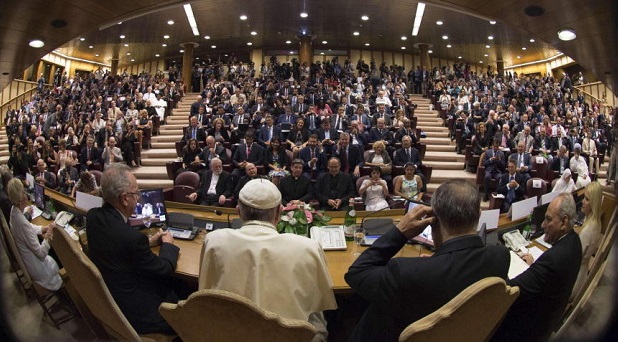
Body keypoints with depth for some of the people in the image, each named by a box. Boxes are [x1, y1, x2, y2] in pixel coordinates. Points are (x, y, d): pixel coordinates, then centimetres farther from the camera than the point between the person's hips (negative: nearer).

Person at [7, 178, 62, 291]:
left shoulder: (14, 210, -10)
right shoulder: (22, 222, -38)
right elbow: (41, 254, -31)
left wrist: (42, 228, 0)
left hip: (23, 257, 8)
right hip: (34, 266, -8)